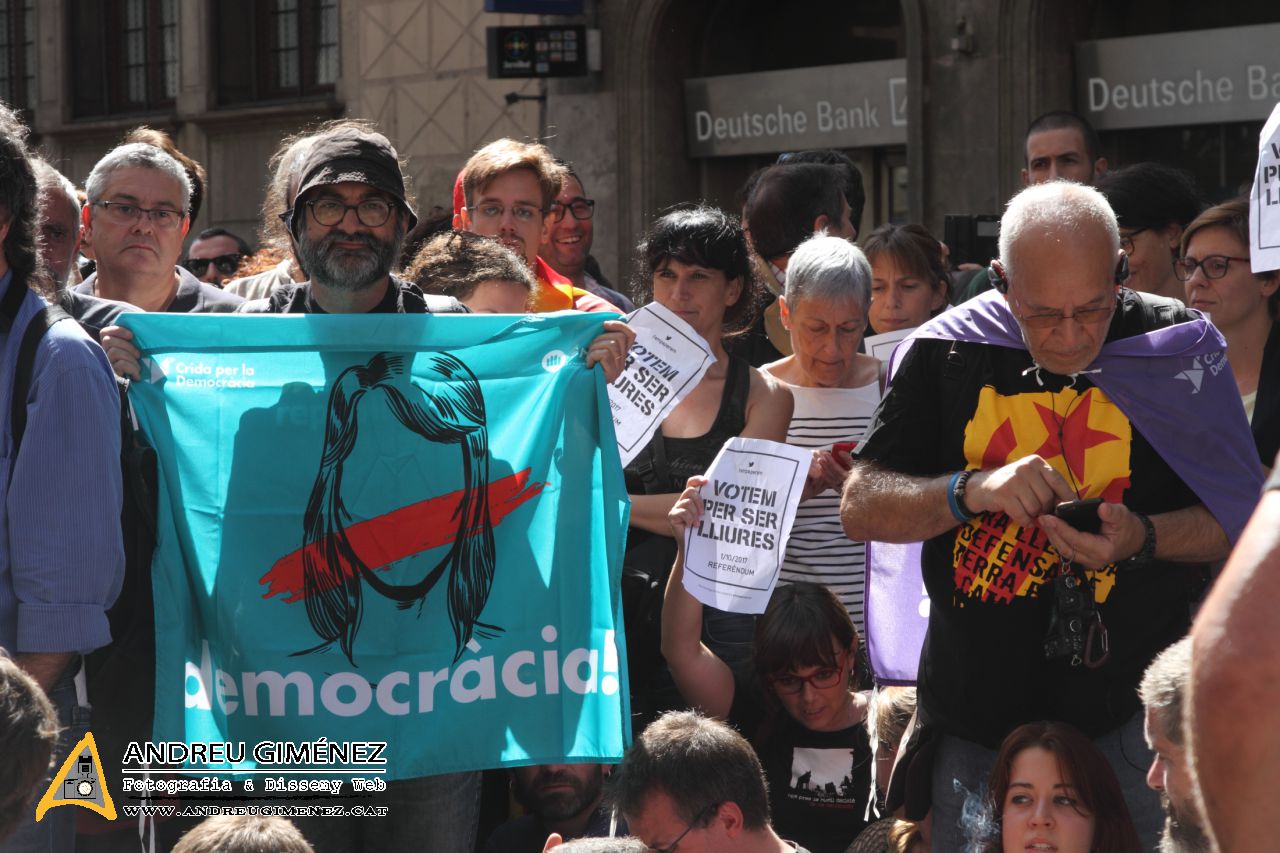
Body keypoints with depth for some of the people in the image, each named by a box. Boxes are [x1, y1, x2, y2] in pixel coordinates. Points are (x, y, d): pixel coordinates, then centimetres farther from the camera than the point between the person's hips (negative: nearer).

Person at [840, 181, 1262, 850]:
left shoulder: (1176, 346, -3)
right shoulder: (944, 353, 0)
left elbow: (1243, 522, 0)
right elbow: (860, 510, -1)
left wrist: (1143, 538, -20)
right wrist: (972, 490, -19)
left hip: (1129, 718, -1)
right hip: (974, 721, 1)